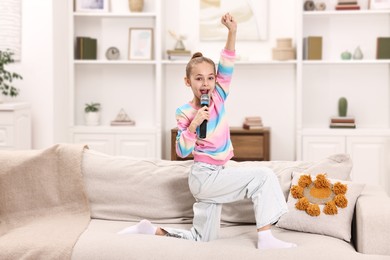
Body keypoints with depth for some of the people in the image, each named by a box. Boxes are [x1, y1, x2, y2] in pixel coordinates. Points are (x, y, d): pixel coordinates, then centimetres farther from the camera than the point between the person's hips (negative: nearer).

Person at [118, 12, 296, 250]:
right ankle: (265, 238, -16)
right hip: (204, 176, -7)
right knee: (263, 176, -17)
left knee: (202, 238, 14)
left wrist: (232, 32, -19)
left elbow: (227, 68, -8)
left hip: (215, 177, 7)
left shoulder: (218, 99, 3)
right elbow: (182, 152, -13)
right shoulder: (185, 113, -11)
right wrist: (193, 125, -27)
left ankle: (150, 229, 19)